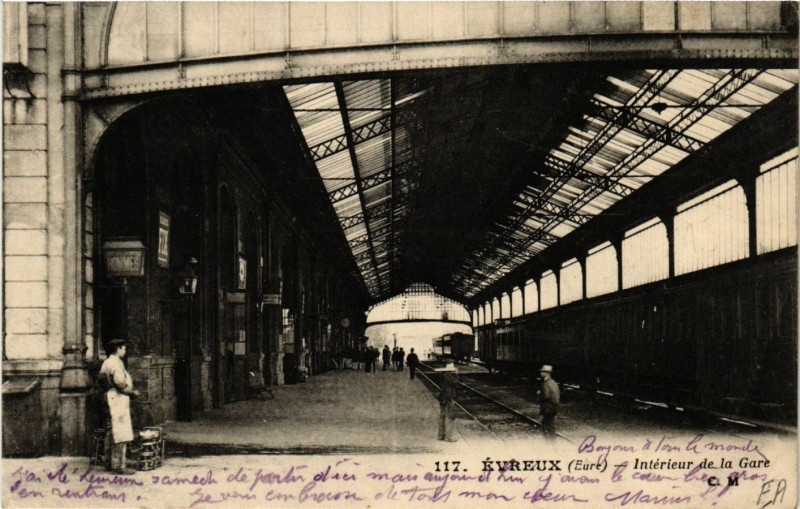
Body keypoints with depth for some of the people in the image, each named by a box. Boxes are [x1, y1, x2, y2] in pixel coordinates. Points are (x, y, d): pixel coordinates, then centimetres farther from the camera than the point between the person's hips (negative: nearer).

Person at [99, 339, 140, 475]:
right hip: (118, 399, -11)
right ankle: (119, 466, -8)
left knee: (112, 434, 15)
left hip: (110, 398, 11)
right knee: (121, 434, -8)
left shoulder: (106, 363, 16)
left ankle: (111, 463, 21)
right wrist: (133, 392, -7)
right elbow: (120, 383, -22)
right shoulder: (116, 363, -15)